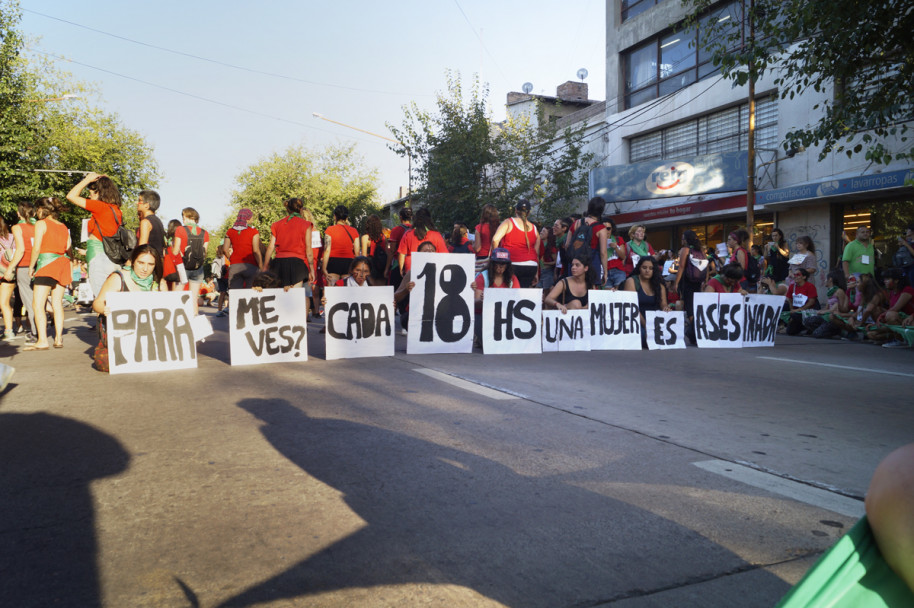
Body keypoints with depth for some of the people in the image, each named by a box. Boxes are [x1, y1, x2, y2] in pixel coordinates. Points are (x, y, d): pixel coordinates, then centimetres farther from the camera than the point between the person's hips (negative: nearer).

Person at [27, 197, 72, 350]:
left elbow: (36, 248, -8)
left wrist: (31, 266, 1)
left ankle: (42, 341, -13)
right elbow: (67, 246, 8)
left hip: (46, 263, -6)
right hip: (62, 263, 6)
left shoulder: (41, 224, -3)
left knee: (38, 304, -6)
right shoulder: (63, 226, 14)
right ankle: (58, 339, 5)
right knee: (57, 303, 7)